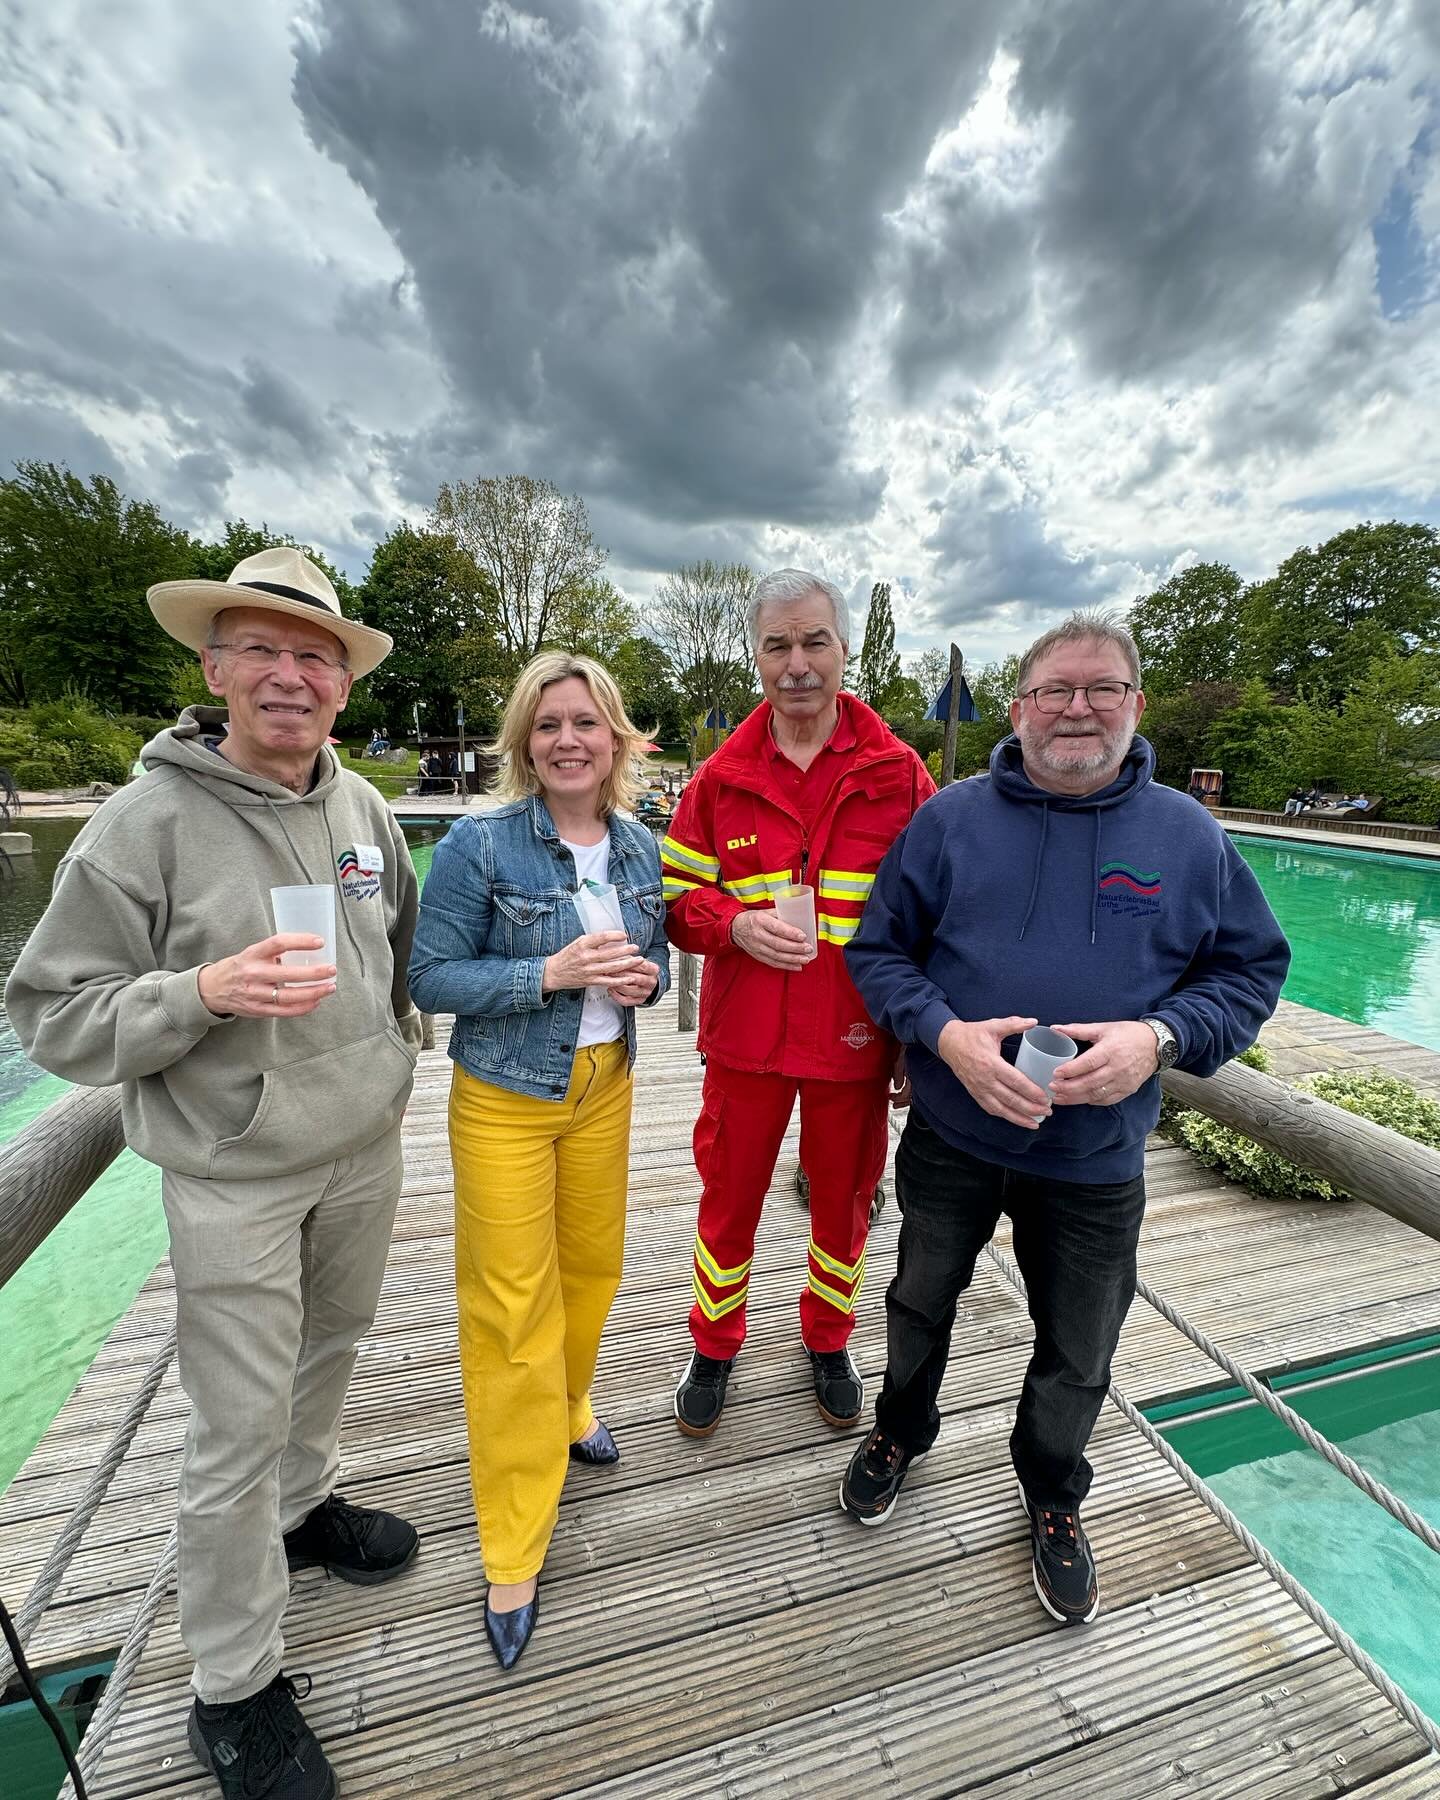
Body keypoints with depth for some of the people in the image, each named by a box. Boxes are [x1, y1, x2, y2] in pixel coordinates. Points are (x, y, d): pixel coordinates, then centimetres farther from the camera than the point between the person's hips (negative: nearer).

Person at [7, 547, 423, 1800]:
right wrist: (205, 993, -28)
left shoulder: (361, 806, 1)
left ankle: (302, 1506, 54)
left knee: (330, 1348, 26)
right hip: (234, 1178, -5)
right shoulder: (148, 823, -14)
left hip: (366, 1149, 6)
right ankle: (235, 1690, 34)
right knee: (239, 1434, 9)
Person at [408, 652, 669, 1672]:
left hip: (605, 1087, 5)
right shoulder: (480, 846, -14)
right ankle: (515, 1554, 27)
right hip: (506, 1099, -4)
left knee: (592, 1264, 19)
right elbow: (432, 977, -12)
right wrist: (551, 972, -25)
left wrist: (646, 977, -12)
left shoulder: (640, 847, 1)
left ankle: (567, 1407, 51)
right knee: (515, 1304, 4)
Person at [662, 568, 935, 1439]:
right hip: (745, 1035, 1)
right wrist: (735, 924, -17)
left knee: (844, 1199, 19)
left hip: (855, 1038, 0)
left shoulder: (899, 772, -2)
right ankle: (715, 1347, 44)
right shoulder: (722, 777, 0)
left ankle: (829, 1341, 49)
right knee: (729, 1197, 15)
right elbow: (678, 895, 4)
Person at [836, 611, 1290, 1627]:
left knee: (1078, 1353, 22)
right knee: (921, 1302, 23)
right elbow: (879, 949, -5)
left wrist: (1159, 1038, -18)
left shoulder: (1189, 836, -4)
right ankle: (903, 1431, 56)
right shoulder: (952, 817, -8)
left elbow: (1251, 970, 1)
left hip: (1097, 1164, 1)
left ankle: (1054, 1496, 54)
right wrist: (946, 1033, -22)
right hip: (951, 1137, 0)